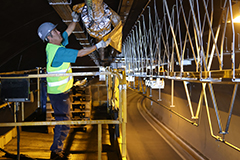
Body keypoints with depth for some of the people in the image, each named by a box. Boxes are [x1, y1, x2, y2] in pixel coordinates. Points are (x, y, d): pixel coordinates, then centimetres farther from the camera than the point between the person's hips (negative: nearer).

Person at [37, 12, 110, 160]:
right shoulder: (58, 51, -22)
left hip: (61, 91, 10)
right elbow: (80, 53, -21)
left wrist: (75, 20, 10)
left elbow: (68, 32, 20)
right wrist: (99, 45, -16)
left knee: (63, 121, 18)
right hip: (59, 93, -10)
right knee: (64, 123, -2)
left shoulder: (53, 46, 6)